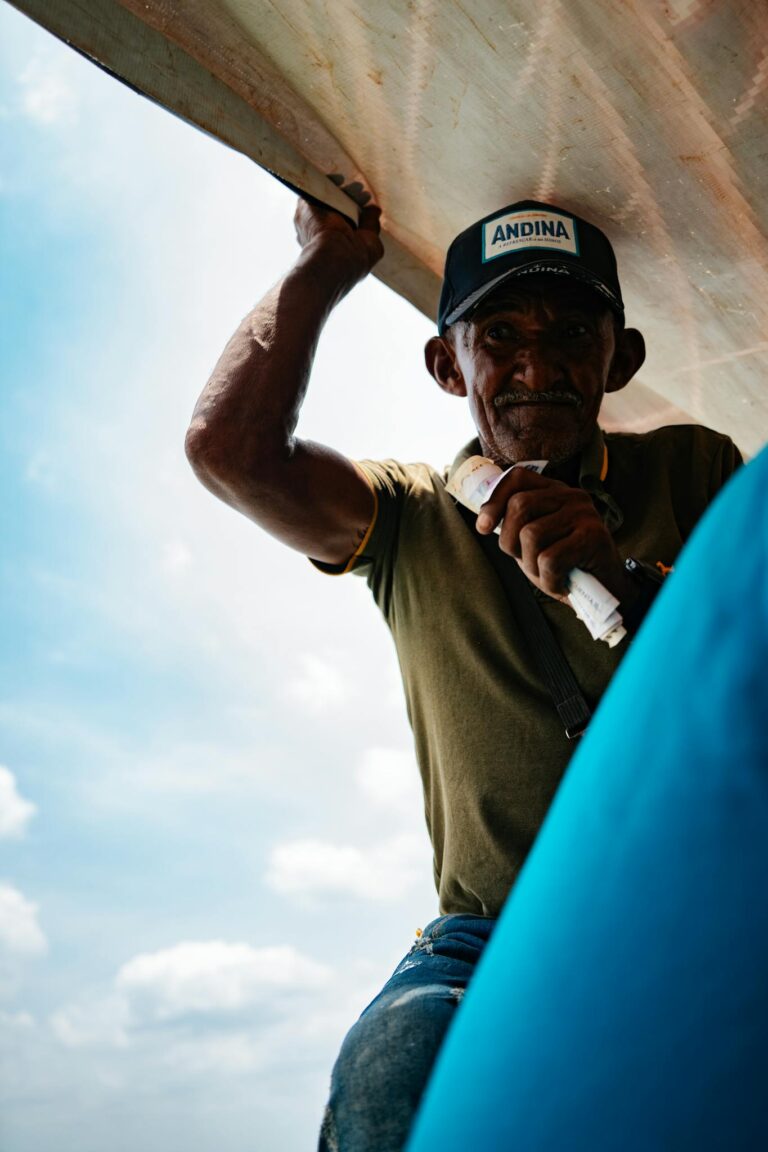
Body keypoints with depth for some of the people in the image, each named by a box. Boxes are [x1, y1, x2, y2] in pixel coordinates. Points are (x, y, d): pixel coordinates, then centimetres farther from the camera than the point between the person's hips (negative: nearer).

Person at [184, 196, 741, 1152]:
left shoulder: (691, 472, 9)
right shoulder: (413, 518, 10)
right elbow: (231, 447, -8)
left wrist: (628, 580, -23)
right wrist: (327, 264, 5)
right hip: (493, 940, 1)